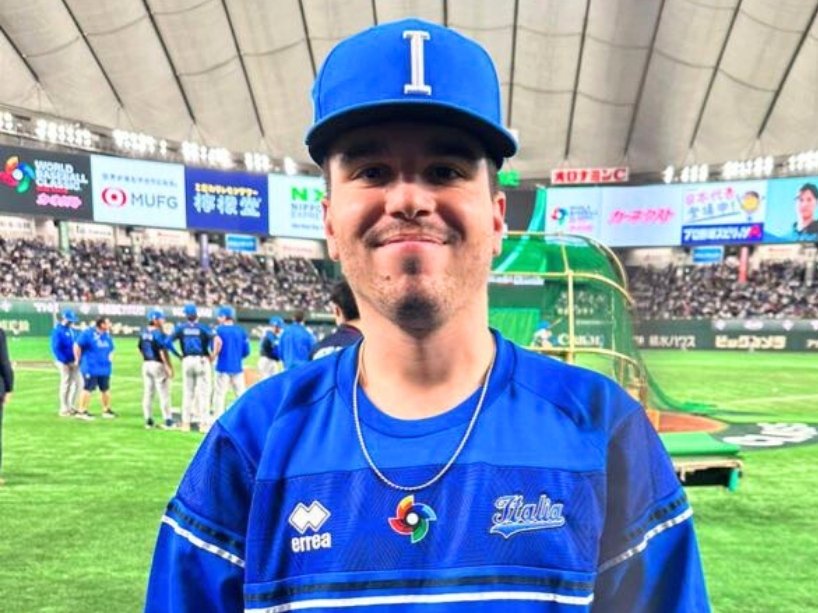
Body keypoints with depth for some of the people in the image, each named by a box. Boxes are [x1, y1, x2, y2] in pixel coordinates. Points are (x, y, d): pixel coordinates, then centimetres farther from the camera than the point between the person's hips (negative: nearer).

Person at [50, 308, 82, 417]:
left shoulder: (73, 330, 14)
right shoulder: (57, 331, -10)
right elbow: (55, 349, -15)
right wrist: (66, 361, -19)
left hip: (74, 362, 7)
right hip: (64, 362, -7)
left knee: (78, 382, 7)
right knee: (65, 384, -1)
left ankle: (71, 406, 20)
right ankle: (64, 409, 10)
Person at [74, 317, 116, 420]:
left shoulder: (107, 335, 8)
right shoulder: (88, 333, -13)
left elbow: (111, 348, 22)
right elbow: (77, 346, -11)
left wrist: (110, 357, 10)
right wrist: (78, 360, -6)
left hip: (105, 368, 7)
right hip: (90, 368, -7)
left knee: (105, 389, 13)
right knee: (88, 389, -3)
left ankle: (106, 410, 25)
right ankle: (81, 411, 7)